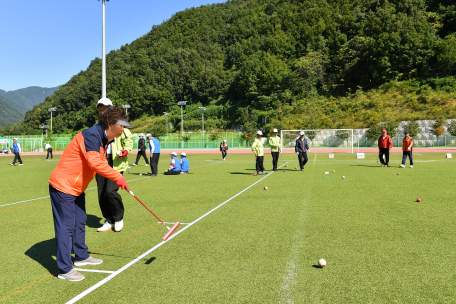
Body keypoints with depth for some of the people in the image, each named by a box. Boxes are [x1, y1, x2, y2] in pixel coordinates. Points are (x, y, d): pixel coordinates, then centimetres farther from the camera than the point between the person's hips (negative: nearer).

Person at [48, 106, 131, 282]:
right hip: (63, 187, -10)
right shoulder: (91, 135, -24)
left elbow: (101, 163, 9)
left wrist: (116, 179, -7)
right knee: (66, 227, -5)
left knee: (80, 223, 19)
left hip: (76, 188, 10)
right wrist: (118, 177, -33)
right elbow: (95, 162, -36)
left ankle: (81, 256, 35)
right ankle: (64, 270, 4)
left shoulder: (104, 140, 8)